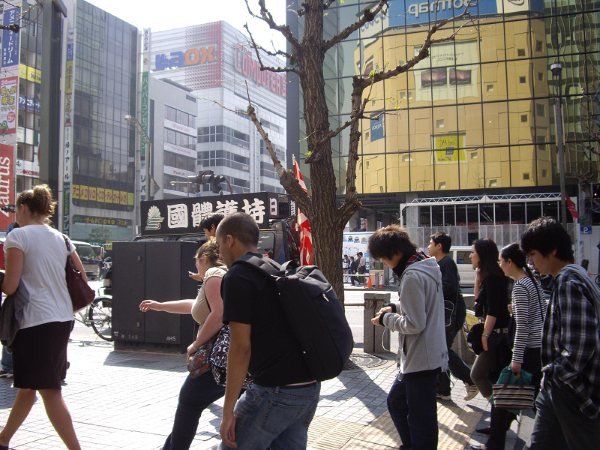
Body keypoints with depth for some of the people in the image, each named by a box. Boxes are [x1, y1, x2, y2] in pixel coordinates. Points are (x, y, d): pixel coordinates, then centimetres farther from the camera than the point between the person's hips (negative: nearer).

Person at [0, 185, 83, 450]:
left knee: (50, 392, -2)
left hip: (36, 321, -8)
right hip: (63, 319, 8)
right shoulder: (61, 238, 11)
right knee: (27, 386, 20)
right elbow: (83, 282, 10)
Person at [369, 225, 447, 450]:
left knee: (421, 420, 2)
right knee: (396, 401, 25)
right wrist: (395, 307, 9)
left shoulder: (412, 276, -22)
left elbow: (414, 323, -23)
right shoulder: (428, 266, 8)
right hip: (427, 356, 10)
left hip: (420, 361, -10)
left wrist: (385, 319, -9)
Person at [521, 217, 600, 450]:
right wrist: (551, 373, 11)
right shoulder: (571, 276, 11)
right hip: (558, 387, 9)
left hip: (574, 390, -9)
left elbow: (579, 348, -28)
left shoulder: (568, 282, -21)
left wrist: (554, 372, -14)